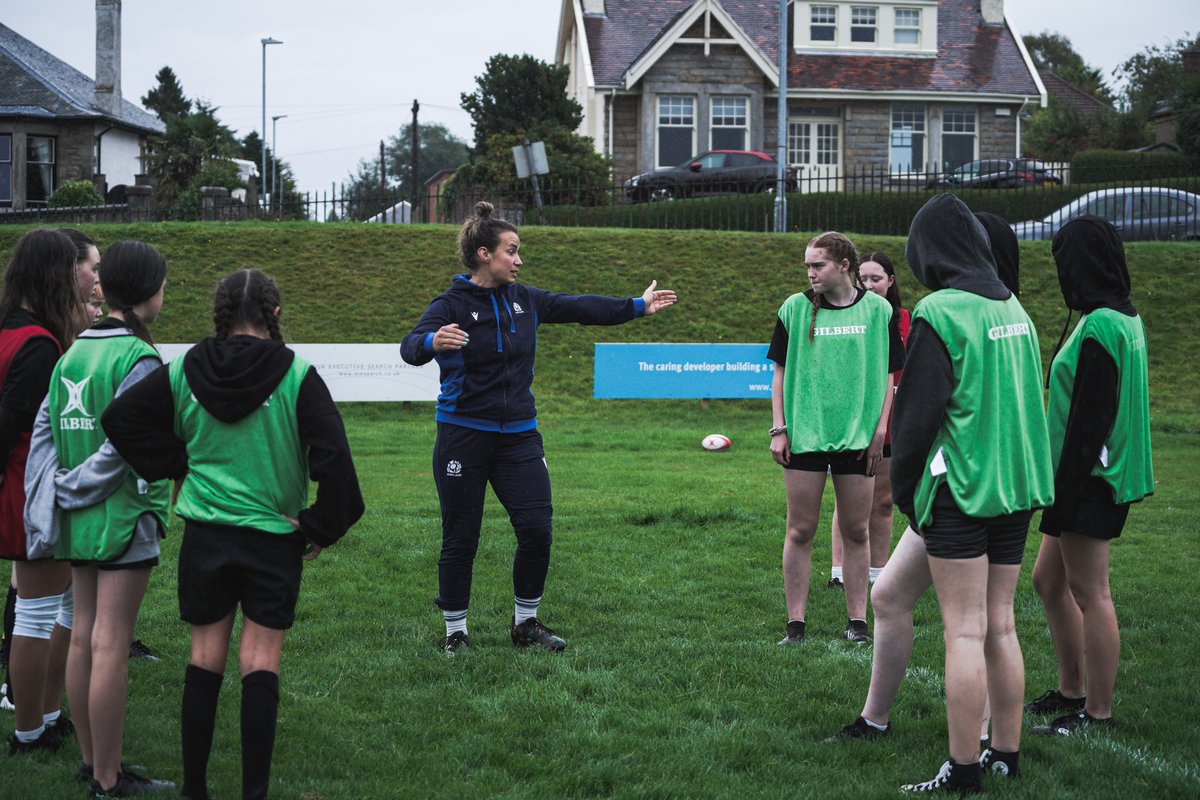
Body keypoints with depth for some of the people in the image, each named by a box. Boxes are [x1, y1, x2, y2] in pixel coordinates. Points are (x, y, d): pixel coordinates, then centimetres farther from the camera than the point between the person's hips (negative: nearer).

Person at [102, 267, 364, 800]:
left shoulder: (185, 372, -2)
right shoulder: (296, 376, -11)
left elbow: (119, 417, 1)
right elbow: (332, 455, -16)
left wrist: (176, 467, 6)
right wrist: (323, 526, -4)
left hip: (204, 534, 3)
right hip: (274, 538, -2)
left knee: (205, 658, 12)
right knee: (261, 664, 3)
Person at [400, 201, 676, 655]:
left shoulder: (525, 300, 7)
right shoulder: (452, 305, -10)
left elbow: (580, 308, 18)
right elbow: (410, 348, -26)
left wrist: (638, 307, 23)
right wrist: (433, 342, -49)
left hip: (519, 435, 5)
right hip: (464, 437, -5)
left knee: (537, 531, 0)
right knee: (460, 540, 2)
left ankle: (525, 624, 19)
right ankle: (455, 632, 18)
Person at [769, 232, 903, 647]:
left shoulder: (878, 310, 2)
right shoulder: (795, 309, 2)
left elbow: (888, 376, 7)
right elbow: (781, 373, 7)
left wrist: (880, 430, 0)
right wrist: (778, 430, 0)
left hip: (858, 437, 0)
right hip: (805, 436, 0)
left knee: (856, 531, 6)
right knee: (800, 531, 2)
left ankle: (857, 619, 16)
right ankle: (795, 623, 8)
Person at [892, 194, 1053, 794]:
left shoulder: (939, 313, -13)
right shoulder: (1014, 309, 10)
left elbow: (916, 412, -13)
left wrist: (903, 490, -1)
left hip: (960, 491, -7)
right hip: (1016, 488, 7)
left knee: (965, 633, -5)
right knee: (1000, 626, 13)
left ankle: (962, 772, -2)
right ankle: (1006, 754, 19)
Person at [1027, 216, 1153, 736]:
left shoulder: (1099, 326, -18)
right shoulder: (1125, 317, 13)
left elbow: (1091, 418, -21)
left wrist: (1065, 494, -19)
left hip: (1090, 479, -10)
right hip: (1097, 477, 10)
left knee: (1088, 592, -3)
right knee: (1048, 580, 17)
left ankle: (1097, 713, 5)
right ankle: (1071, 691, 26)